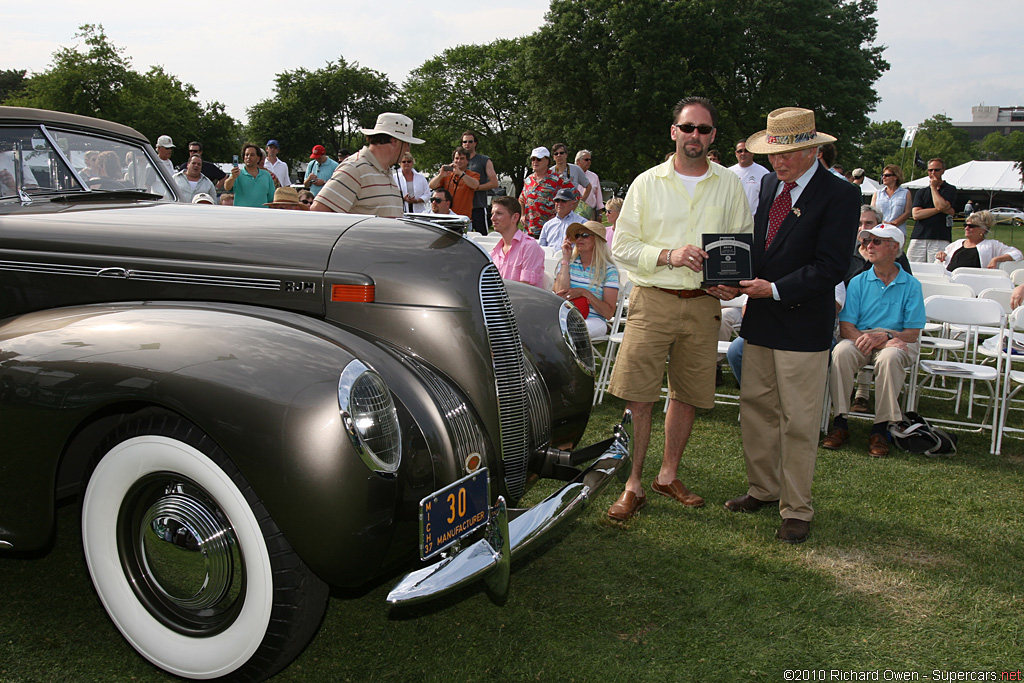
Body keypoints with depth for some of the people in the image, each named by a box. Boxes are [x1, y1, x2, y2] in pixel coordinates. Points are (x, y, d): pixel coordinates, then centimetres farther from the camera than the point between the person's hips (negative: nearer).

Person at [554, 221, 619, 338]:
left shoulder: (609, 270, 3)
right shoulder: (568, 263, 12)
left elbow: (609, 313, -2)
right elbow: (561, 295, -7)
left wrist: (584, 293, -15)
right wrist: (566, 258, -1)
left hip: (593, 320, -2)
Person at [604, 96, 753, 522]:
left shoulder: (729, 185, 10)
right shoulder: (647, 183, 5)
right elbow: (621, 246, 1)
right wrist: (669, 255, -14)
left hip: (703, 303, 2)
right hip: (652, 299, -2)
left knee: (688, 395, 10)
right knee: (638, 397, -6)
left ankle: (668, 476, 27)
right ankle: (633, 486, 5)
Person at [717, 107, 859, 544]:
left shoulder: (839, 195, -11)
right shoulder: (769, 185, 11)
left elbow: (831, 267, -16)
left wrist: (775, 289, -21)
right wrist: (737, 278, -1)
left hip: (803, 324, -7)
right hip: (760, 318, 7)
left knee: (798, 422, 1)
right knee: (755, 407, 14)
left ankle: (796, 509, 14)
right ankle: (764, 488, 32)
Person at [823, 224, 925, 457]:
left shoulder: (911, 285, 3)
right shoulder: (858, 282, 8)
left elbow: (913, 333, -3)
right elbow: (846, 327, -1)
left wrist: (884, 337, -21)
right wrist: (866, 339, -21)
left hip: (897, 340, -1)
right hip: (860, 338, 2)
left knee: (890, 357, -37)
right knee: (841, 352, -32)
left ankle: (880, 429, -26)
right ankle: (840, 423, -26)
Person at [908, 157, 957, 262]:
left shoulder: (950, 190, 11)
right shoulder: (920, 192, 19)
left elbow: (941, 206, -9)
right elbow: (916, 214, 4)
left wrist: (933, 187, 5)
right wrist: (939, 210, -4)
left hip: (940, 239, -3)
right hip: (918, 238, 3)